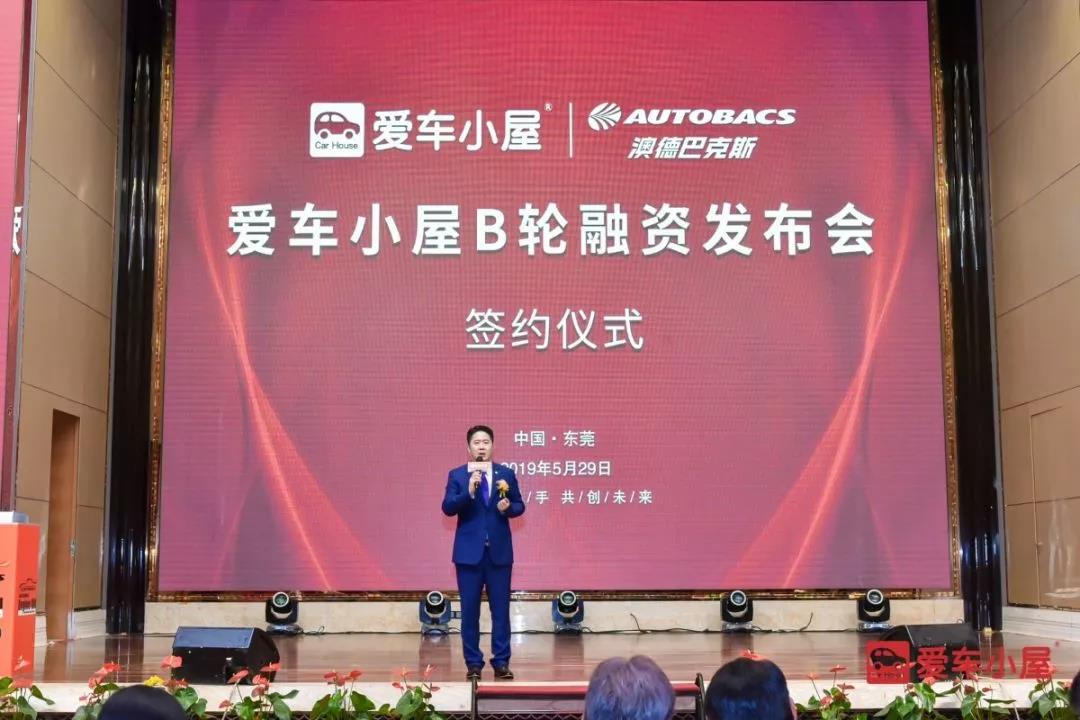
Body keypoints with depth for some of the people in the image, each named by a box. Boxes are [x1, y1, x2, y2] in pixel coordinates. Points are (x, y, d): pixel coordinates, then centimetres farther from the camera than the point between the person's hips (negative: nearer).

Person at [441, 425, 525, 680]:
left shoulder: (506, 474, 5)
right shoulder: (457, 475, 0)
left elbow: (520, 506, 9)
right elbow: (447, 508, -9)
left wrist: (508, 508, -12)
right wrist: (468, 492, -24)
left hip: (499, 551, 1)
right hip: (469, 551, -1)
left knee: (501, 609, 4)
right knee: (470, 610, 4)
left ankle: (501, 662, 11)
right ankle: (473, 663, 12)